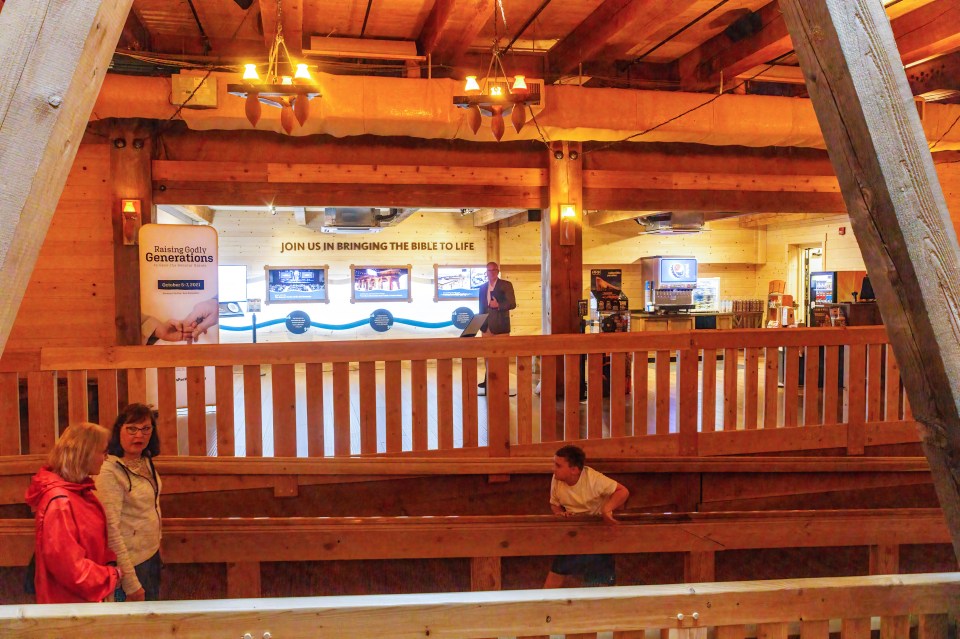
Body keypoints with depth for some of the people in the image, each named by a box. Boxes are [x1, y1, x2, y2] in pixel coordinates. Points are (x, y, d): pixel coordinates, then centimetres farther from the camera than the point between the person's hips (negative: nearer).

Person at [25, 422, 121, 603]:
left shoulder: (80, 491, 6)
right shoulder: (59, 501, -24)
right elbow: (65, 563, -26)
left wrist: (109, 563, -2)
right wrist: (111, 576, -16)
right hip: (67, 602, -9)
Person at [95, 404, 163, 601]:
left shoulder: (146, 461, 1)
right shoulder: (110, 471, -22)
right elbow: (111, 529, -24)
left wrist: (157, 540, 15)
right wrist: (131, 583, -22)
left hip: (152, 555, 7)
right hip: (131, 561, -7)